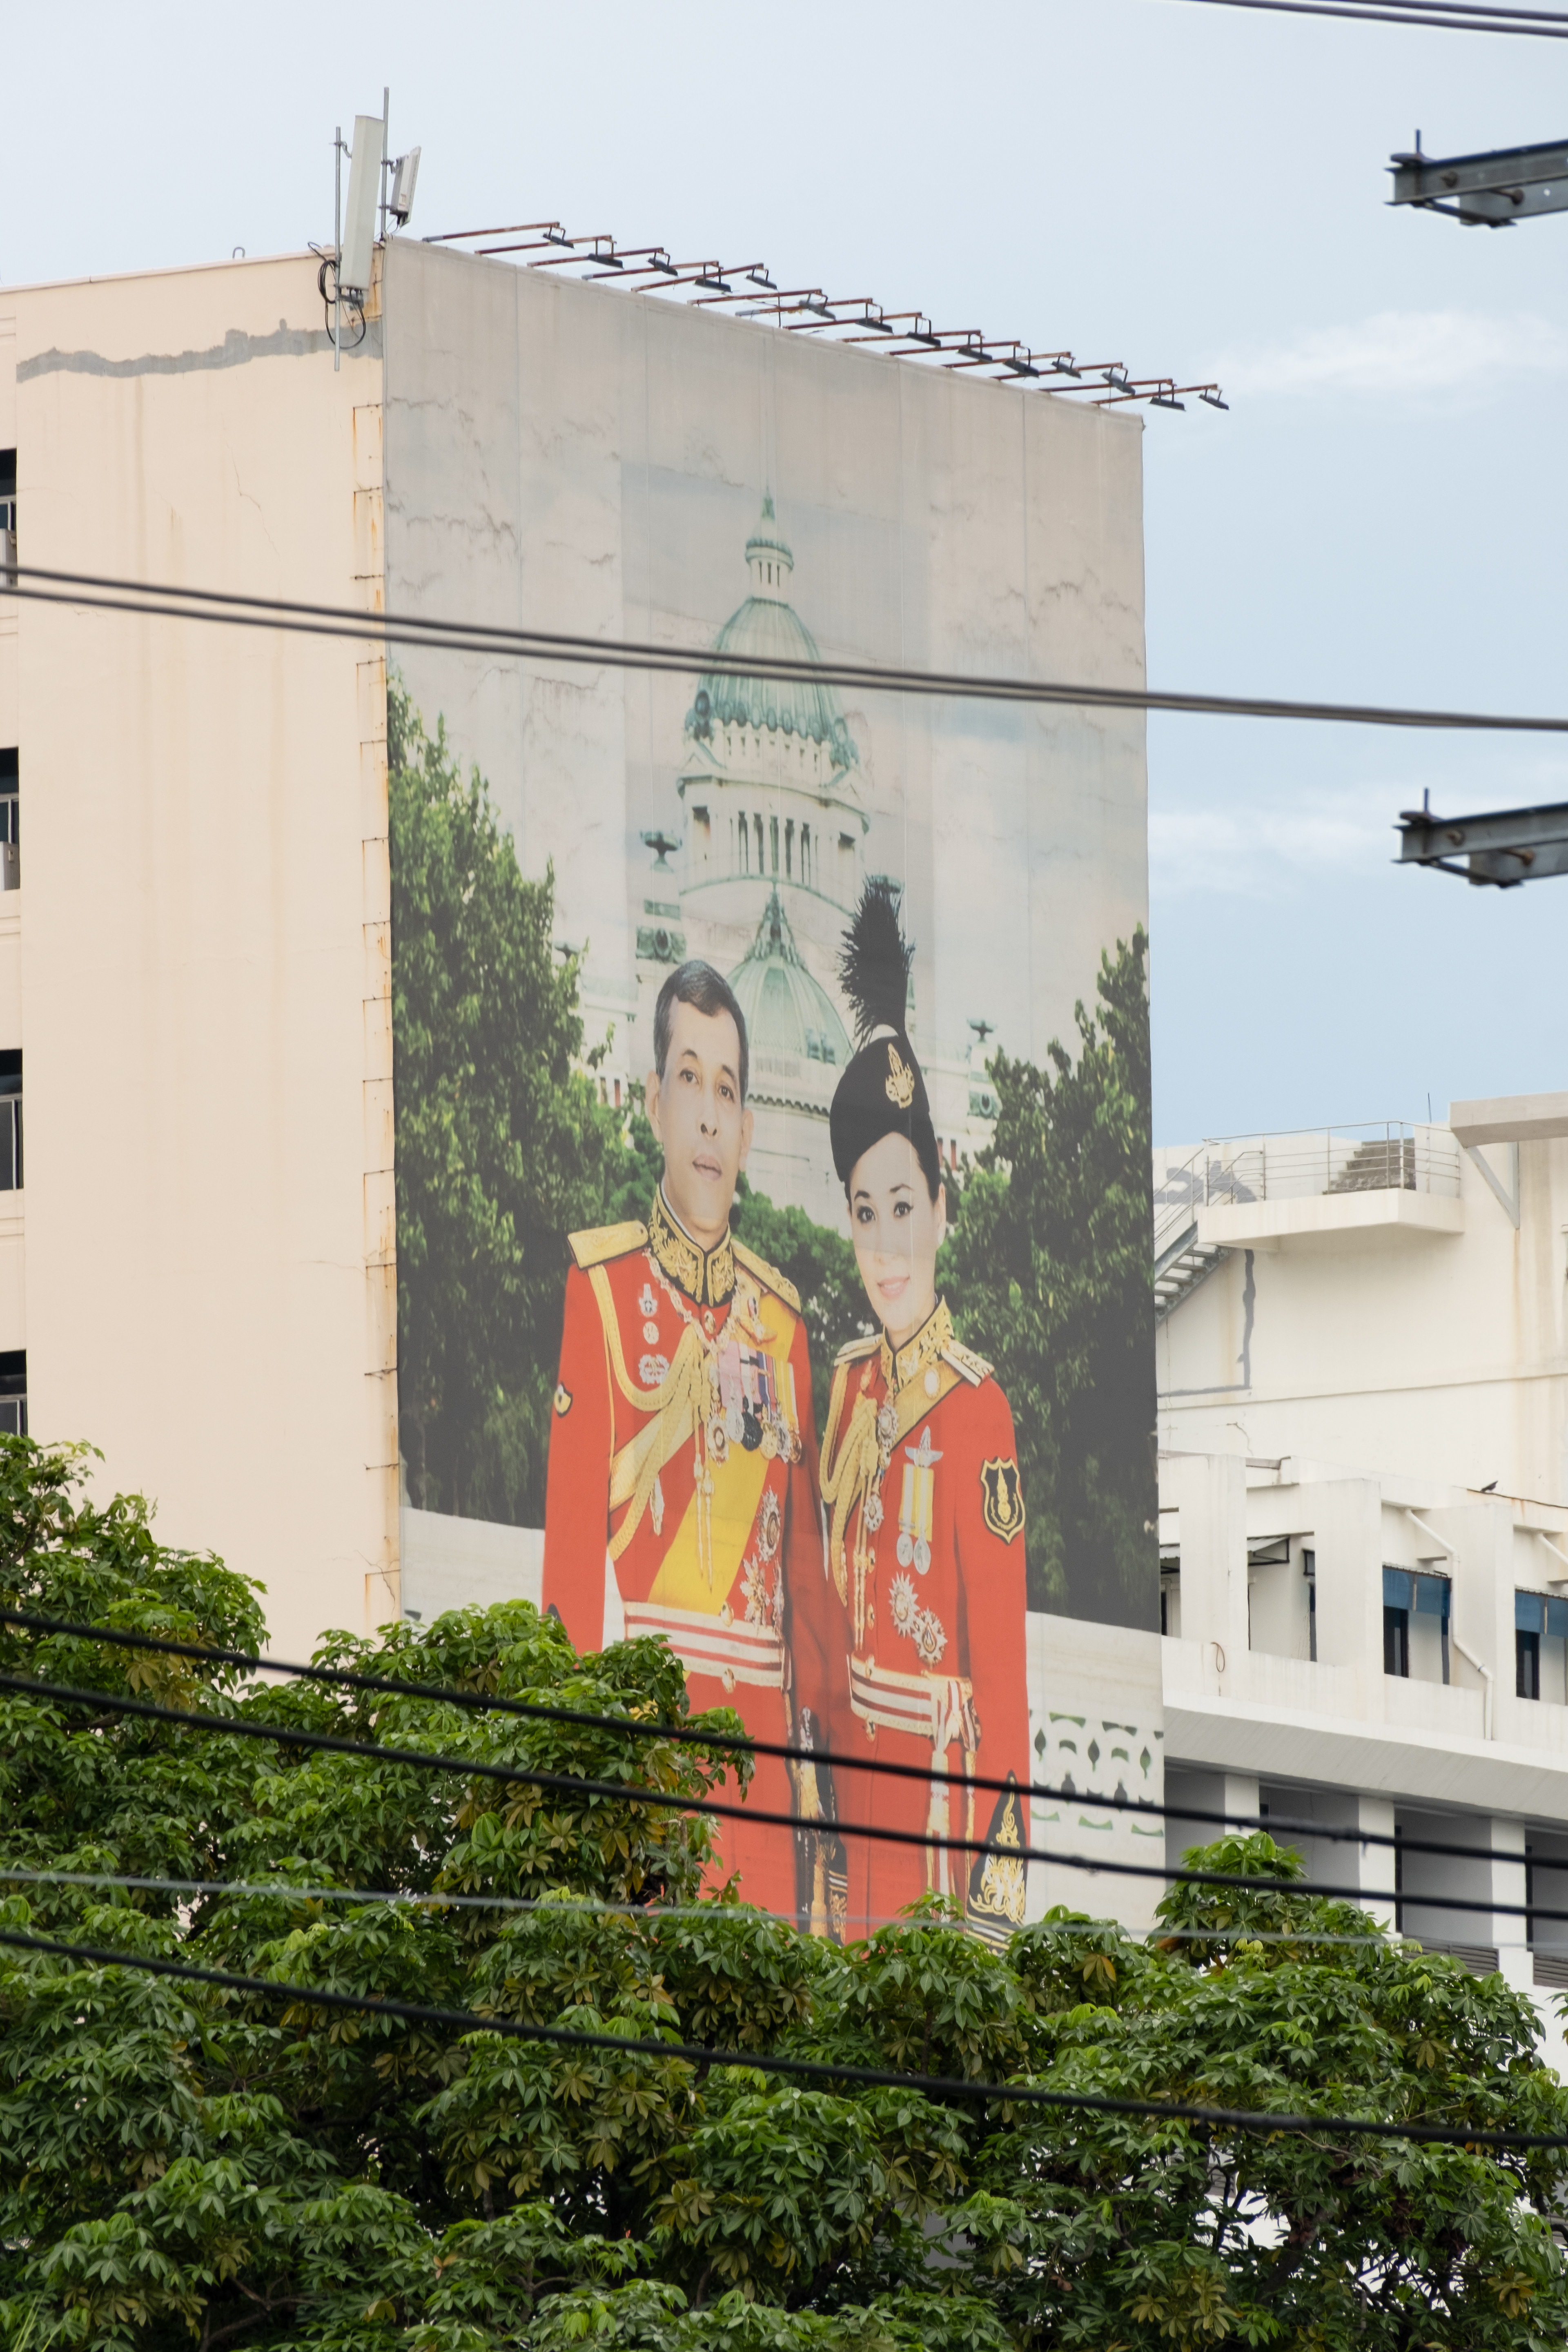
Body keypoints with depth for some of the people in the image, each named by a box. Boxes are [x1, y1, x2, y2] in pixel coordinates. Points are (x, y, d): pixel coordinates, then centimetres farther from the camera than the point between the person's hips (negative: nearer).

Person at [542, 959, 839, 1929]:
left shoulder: (778, 1321, 15)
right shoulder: (603, 1287, 2)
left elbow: (806, 1554, 15)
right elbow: (575, 1532, -3)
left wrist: (811, 1740, 9)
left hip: (760, 1734, 4)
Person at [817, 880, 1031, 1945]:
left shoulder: (976, 1412, -15)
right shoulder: (852, 1383, 9)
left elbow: (1004, 1662, -15)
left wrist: (998, 1878, -17)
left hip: (940, 1780, -7)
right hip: (856, 1777, 7)